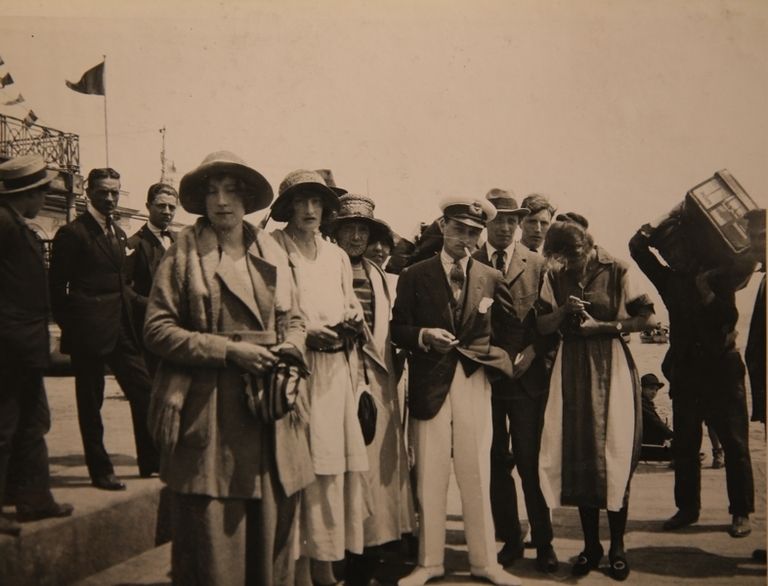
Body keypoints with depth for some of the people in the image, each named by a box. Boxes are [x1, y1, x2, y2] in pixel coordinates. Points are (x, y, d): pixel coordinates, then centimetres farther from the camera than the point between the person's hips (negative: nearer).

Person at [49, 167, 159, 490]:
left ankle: (150, 461, 18)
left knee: (144, 391, 6)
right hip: (89, 331, -7)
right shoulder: (72, 233, -7)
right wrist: (70, 326, -7)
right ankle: (100, 470, 16)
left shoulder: (118, 234, 15)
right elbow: (57, 288, -7)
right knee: (91, 401, 5)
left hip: (122, 329, 7)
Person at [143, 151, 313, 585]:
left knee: (274, 531, 10)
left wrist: (291, 346, -2)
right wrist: (228, 350, -13)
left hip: (273, 411, 4)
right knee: (213, 543, 0)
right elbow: (158, 329, -4)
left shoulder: (273, 254, 13)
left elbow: (293, 319, 21)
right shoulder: (184, 253, 0)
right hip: (211, 414, -4)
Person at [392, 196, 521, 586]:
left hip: (474, 382, 1)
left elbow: (506, 329, 14)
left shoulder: (491, 279, 11)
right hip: (430, 383, -1)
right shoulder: (414, 276, 5)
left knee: (477, 476, 5)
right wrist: (424, 335, -14)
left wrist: (497, 358, 0)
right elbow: (397, 329, 3)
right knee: (429, 478, 4)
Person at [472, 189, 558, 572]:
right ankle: (509, 539, 21)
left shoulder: (537, 265, 4)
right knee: (495, 462, 9)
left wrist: (532, 351, -10)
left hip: (526, 377, -1)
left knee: (531, 461, -2)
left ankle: (543, 542, 12)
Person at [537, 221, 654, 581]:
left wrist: (602, 325, -14)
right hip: (572, 369, 3)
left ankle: (617, 548, 13)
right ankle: (590, 545, 18)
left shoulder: (617, 272, -4)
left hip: (611, 366, -3)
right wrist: (564, 311, -13)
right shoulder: (555, 278, 6)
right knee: (578, 454, 4)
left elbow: (645, 317, -5)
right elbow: (543, 326, 5)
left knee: (614, 455, -1)